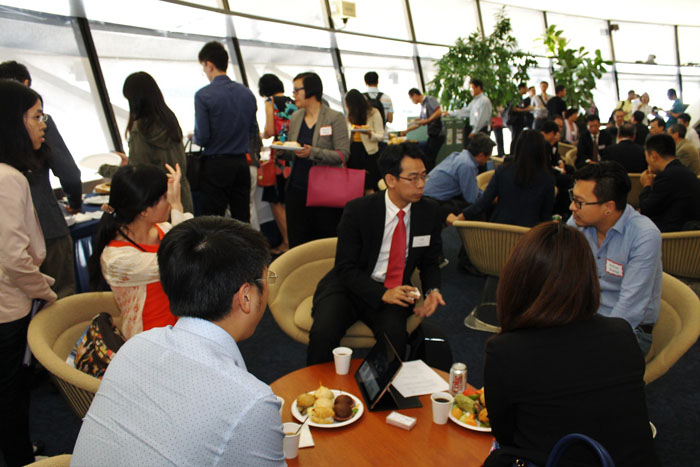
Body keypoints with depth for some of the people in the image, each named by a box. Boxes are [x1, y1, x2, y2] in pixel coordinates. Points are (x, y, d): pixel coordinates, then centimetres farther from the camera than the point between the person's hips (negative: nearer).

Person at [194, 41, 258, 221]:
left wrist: (194, 137, 9)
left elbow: (202, 137, -13)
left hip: (216, 165, -5)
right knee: (242, 219, 10)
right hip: (241, 163, 5)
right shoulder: (247, 93, 5)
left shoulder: (203, 95, -11)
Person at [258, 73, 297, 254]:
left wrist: (261, 135, 10)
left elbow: (270, 131, -11)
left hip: (280, 156, -6)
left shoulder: (270, 102, -3)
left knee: (275, 200, 2)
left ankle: (287, 242, 1)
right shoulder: (293, 102, 12)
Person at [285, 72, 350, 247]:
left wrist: (313, 153, -23)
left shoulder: (335, 118, -4)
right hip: (297, 188, 5)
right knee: (297, 241, 7)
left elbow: (343, 154, -12)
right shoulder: (295, 118, 12)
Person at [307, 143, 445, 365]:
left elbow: (429, 262, 11)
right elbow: (346, 268, -12)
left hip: (395, 290, 2)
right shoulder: (358, 210, -13)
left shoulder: (429, 212, -2)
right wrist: (383, 294, -26)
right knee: (323, 333, -28)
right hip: (350, 286, -2)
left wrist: (432, 290, -11)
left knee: (394, 333, -31)